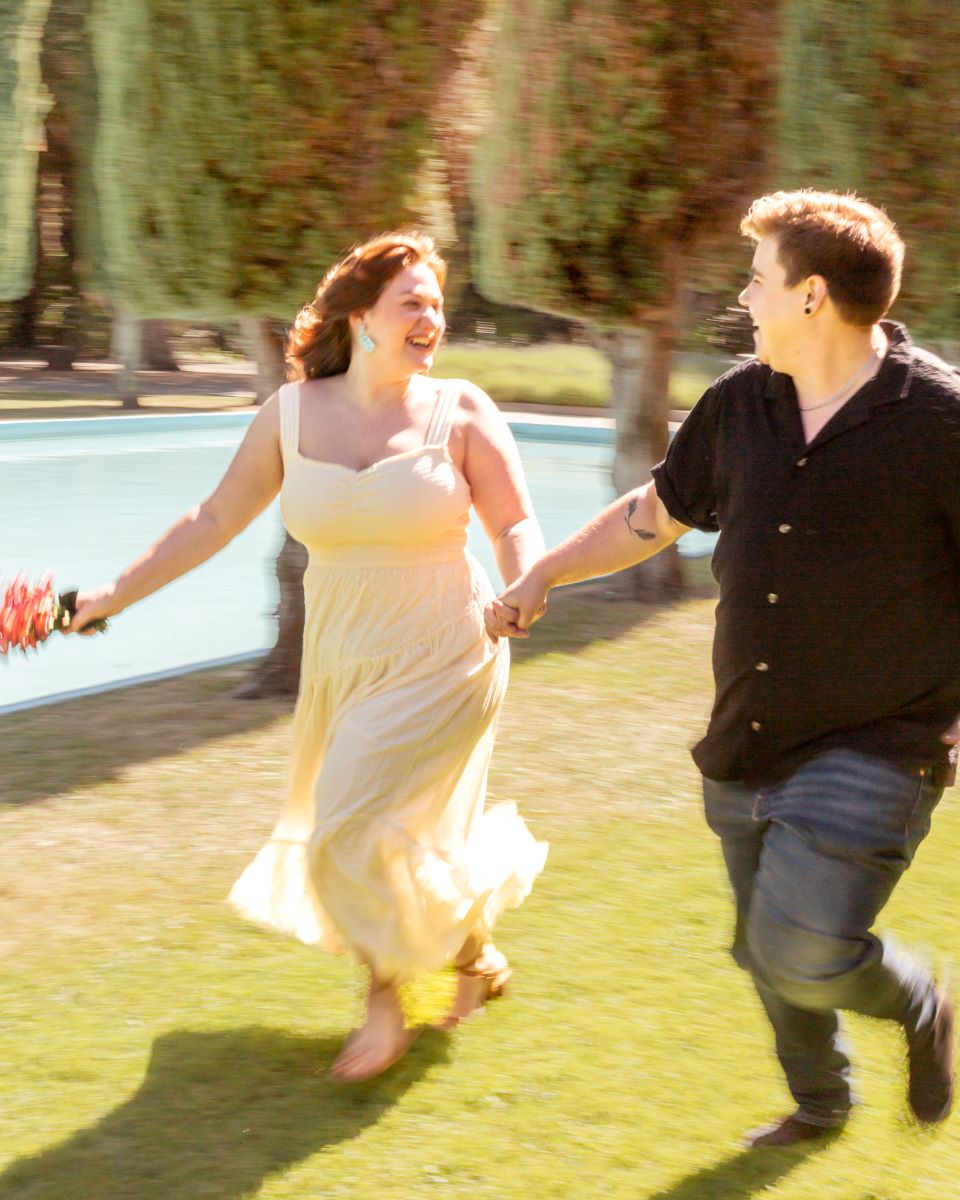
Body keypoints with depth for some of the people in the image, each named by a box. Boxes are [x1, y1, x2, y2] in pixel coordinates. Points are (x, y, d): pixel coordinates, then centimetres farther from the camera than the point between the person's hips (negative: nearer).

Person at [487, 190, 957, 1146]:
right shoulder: (742, 401, 2)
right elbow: (658, 510, 17)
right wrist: (540, 576, 17)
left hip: (872, 750, -6)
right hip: (746, 746, 6)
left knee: (800, 954, -17)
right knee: (767, 951, 18)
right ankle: (819, 1103, 46)